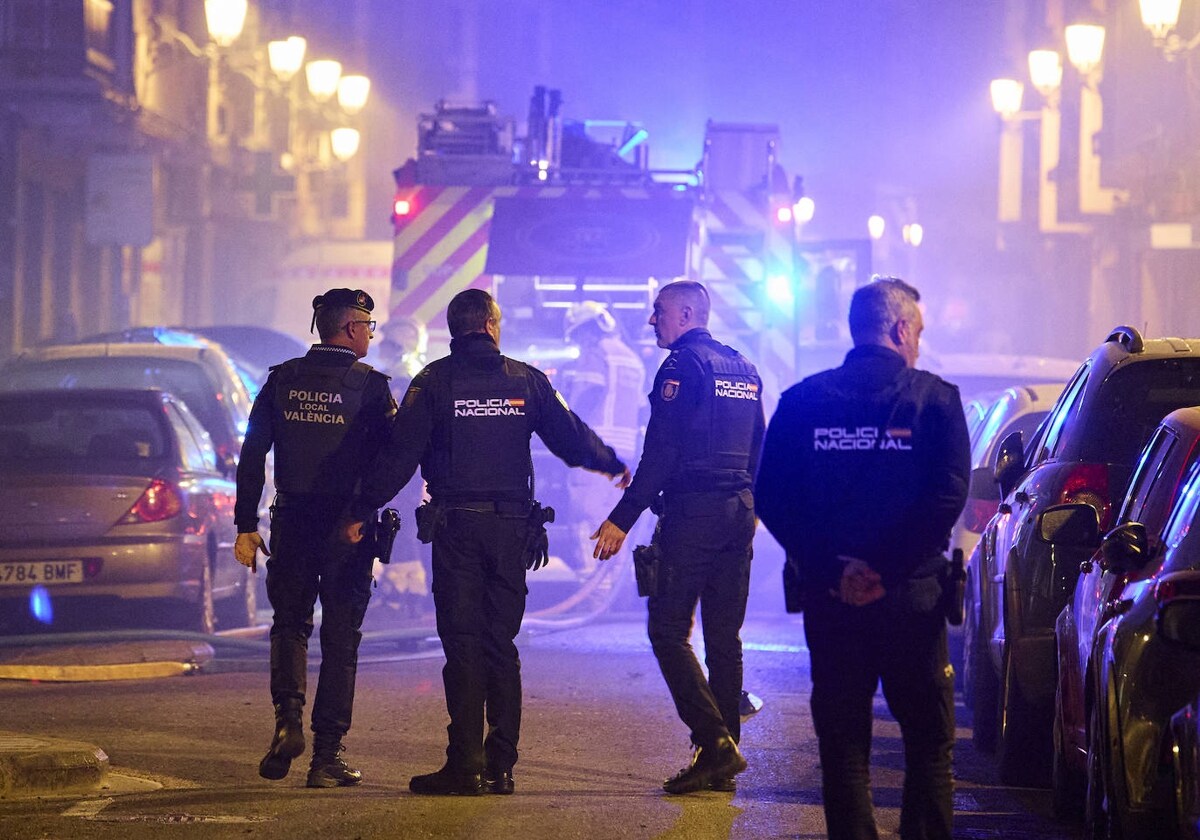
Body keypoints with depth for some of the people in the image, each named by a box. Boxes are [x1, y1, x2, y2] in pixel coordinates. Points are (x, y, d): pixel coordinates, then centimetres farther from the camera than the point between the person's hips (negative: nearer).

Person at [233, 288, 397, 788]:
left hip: (291, 522, 3)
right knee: (340, 636, 4)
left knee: (289, 624, 16)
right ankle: (326, 756, 4)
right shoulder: (370, 386, -6)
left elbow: (252, 456, 2)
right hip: (347, 523, -3)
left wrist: (246, 526, 5)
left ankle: (288, 719, -9)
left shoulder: (282, 380, 4)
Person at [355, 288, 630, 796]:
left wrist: (363, 508, -1)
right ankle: (500, 767, 5)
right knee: (501, 646, 8)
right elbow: (572, 439, 12)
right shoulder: (526, 380, 6)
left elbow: (399, 455, -7)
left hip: (455, 526, -2)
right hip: (511, 526, 2)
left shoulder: (434, 382, -1)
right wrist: (614, 465, 31)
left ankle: (466, 765, -7)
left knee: (463, 644, -2)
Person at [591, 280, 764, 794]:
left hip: (692, 513, -8)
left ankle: (714, 742, -17)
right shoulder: (743, 369, 17)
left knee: (669, 631, -6)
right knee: (724, 637, 9)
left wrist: (623, 519, -15)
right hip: (739, 513, 8)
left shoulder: (683, 366, -9)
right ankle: (723, 761, 9)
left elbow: (660, 453, -16)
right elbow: (757, 449, 21)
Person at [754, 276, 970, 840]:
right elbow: (948, 496, -14)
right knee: (929, 740, 9)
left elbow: (770, 498, -3)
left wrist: (831, 569, -6)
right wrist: (886, 571, -13)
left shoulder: (802, 400, 3)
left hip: (829, 600, 2)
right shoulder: (934, 398, -3)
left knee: (843, 741, 8)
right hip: (911, 599, -2)